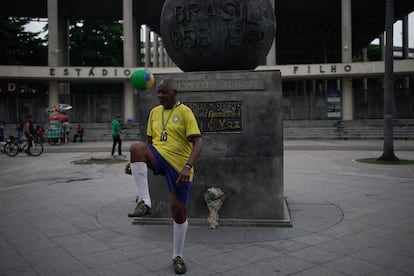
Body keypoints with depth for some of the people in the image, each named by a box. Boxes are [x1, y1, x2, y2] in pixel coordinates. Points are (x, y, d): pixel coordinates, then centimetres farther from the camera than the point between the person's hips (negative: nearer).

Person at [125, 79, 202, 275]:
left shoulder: (184, 111, -7)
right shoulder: (154, 112, 11)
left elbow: (197, 142, -14)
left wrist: (188, 166, -28)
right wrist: (136, 162, 6)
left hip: (179, 165, -3)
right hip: (159, 156, 4)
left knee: (179, 213, 1)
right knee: (137, 147, -31)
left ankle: (177, 256, 24)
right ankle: (144, 203, -27)